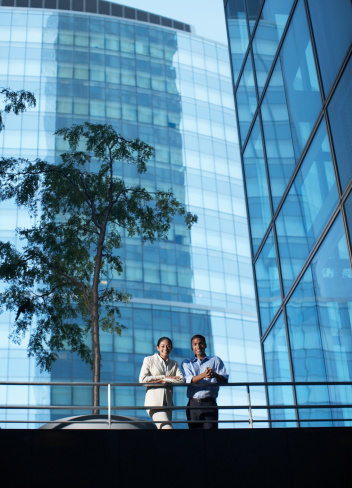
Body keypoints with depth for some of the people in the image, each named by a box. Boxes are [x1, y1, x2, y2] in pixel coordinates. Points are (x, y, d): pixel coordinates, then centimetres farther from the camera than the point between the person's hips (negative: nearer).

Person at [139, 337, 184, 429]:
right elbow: (142, 379, -5)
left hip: (168, 403, 5)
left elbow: (182, 380, 2)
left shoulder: (174, 364, 18)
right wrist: (165, 377, -5)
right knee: (167, 427, -20)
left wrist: (162, 380, -10)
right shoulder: (149, 360, 8)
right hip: (154, 401, -5)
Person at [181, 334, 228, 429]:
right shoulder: (186, 363, 17)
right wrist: (204, 375, -22)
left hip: (210, 403, -1)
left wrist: (215, 375, -21)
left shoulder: (215, 360, 16)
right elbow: (188, 380, -2)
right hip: (193, 404, 1)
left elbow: (224, 380, 3)